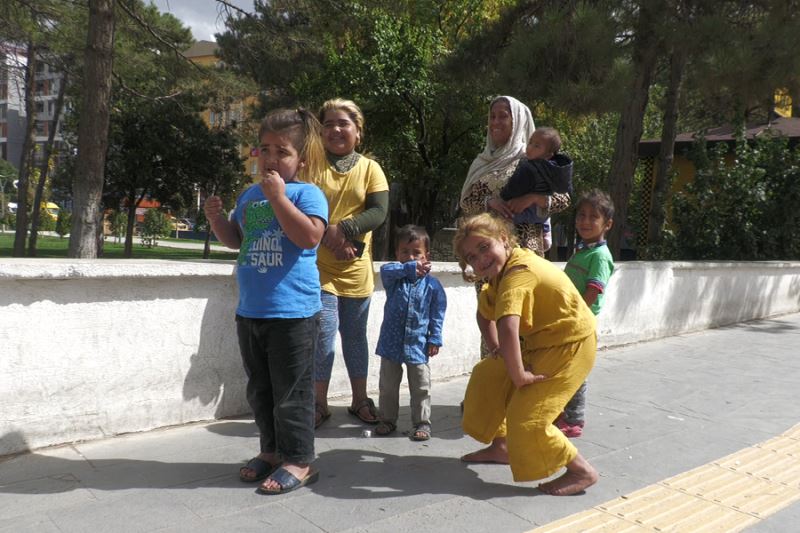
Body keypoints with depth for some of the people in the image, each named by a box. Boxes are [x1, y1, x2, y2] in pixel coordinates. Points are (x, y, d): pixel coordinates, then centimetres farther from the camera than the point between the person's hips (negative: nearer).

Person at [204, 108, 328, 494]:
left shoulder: (306, 193, -7)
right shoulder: (249, 195, 14)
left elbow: (310, 236, -23)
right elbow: (235, 239, 22)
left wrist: (278, 196, -22)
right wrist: (216, 218, 4)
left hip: (293, 313, -8)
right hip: (250, 311, 8)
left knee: (291, 391, 1)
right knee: (259, 389, 17)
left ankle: (297, 460, 15)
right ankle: (271, 450, 33)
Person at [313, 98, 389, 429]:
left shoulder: (370, 168, 3)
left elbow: (379, 212, -8)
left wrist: (342, 229, -19)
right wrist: (330, 238, -19)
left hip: (356, 269, 2)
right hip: (319, 266, -2)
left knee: (355, 336, 13)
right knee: (324, 333, -7)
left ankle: (360, 400, 27)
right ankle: (319, 403, 10)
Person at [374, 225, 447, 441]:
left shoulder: (432, 284, -3)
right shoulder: (394, 277, -2)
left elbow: (438, 314, 1)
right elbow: (385, 269, -27)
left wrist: (435, 339, -4)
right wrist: (409, 269, -37)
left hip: (418, 344, -1)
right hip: (391, 341, 1)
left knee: (421, 388, 7)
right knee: (388, 385, 14)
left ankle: (422, 423, 20)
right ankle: (388, 419, 29)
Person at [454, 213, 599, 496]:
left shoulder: (518, 273, -31)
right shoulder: (500, 271, 0)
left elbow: (508, 326, -46)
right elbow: (485, 313, 16)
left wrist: (518, 374, -36)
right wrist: (497, 350, 8)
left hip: (570, 345, -10)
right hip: (538, 341, 10)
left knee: (527, 418, -13)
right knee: (487, 377, 15)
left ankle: (582, 471, 5)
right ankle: (501, 447, 30)